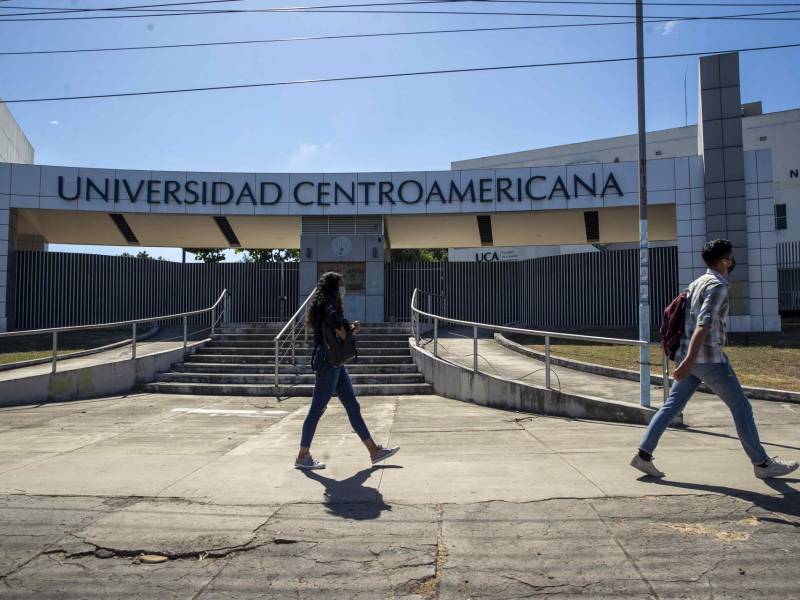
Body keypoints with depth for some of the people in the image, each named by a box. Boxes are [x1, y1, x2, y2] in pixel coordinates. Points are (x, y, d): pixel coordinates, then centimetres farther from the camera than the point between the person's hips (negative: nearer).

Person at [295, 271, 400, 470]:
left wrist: (351, 328, 2)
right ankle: (303, 456, 9)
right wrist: (344, 335, -11)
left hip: (335, 363, 10)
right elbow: (333, 319, -30)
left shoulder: (326, 304, 17)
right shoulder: (329, 303, -12)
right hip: (328, 362, -10)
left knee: (353, 407, 10)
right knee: (317, 409, -2)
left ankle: (374, 450, 15)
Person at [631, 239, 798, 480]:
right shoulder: (718, 286, -12)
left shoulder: (697, 282, 15)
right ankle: (762, 463, 18)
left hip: (688, 356, 8)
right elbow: (704, 324, -24)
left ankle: (643, 455, 3)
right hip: (708, 358, -8)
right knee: (741, 407, 6)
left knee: (671, 406, 7)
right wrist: (689, 360, -32)